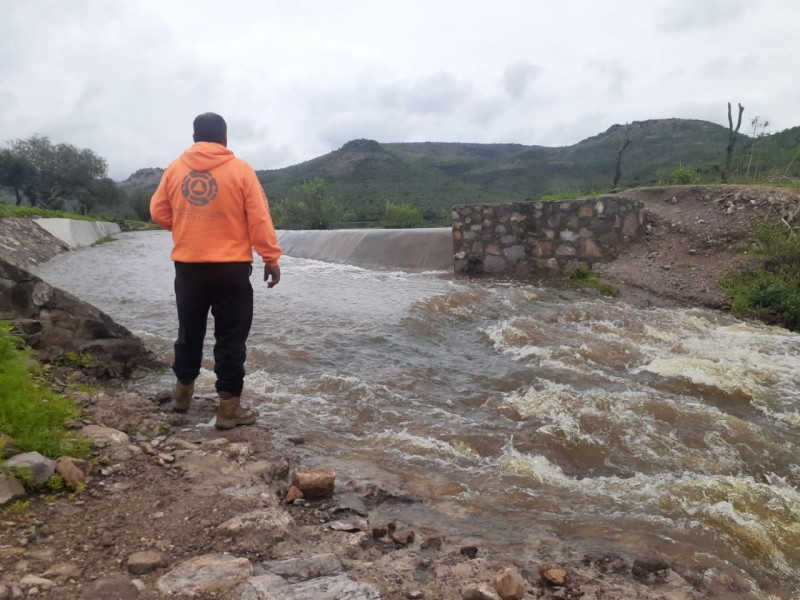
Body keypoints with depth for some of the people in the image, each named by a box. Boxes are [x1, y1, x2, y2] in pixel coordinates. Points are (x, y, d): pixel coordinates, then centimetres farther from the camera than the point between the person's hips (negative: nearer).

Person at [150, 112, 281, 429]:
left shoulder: (174, 169, 4)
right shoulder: (240, 169, -5)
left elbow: (159, 212, 10)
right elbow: (259, 219, -8)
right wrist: (271, 258, -2)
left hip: (187, 267, 4)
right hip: (231, 268, -4)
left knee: (189, 332, 20)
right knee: (231, 338, 3)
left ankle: (183, 392, 34)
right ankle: (229, 407, 6)